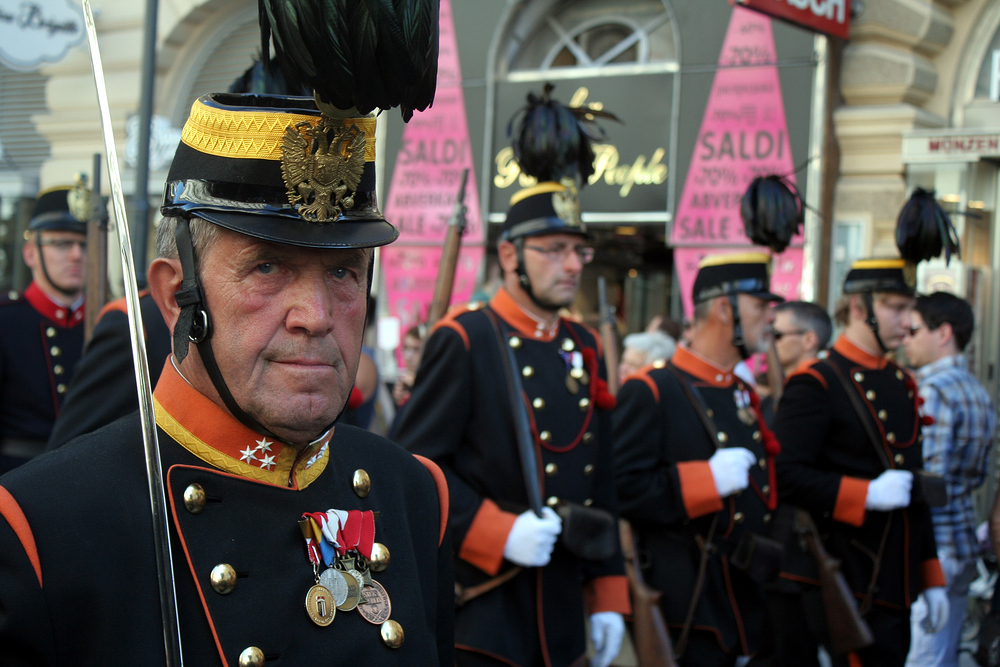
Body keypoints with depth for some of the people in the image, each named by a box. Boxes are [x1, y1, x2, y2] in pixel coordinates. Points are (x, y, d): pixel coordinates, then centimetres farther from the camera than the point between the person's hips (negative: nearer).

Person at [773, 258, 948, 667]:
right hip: (844, 585, -8)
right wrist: (867, 494, -23)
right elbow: (786, 477, -18)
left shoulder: (903, 385, 16)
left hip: (896, 585, 8)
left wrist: (931, 579, 19)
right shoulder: (815, 384, -10)